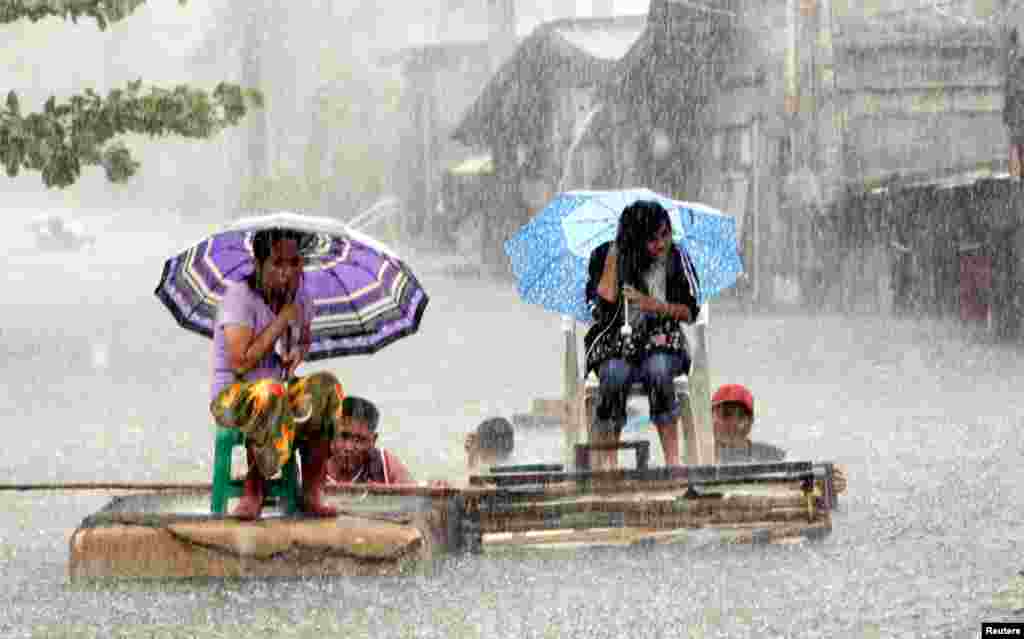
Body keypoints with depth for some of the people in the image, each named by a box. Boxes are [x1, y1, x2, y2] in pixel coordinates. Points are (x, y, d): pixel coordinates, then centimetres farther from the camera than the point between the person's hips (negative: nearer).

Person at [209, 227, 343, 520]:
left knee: (326, 386, -23)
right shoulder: (239, 296, -16)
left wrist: (298, 353, 0)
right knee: (268, 393, -40)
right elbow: (241, 363, -25)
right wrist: (281, 321, -19)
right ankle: (254, 491, -24)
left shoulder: (299, 299, 4)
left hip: (280, 392, 6)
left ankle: (312, 493, -22)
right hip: (231, 397, -6)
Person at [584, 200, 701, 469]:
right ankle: (606, 463, -29)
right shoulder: (606, 256, 0)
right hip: (616, 341, 0)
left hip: (660, 339, 0)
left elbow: (689, 311, 2)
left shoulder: (677, 259, 2)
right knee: (615, 374, -34)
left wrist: (655, 305, -15)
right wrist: (614, 254, -14)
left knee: (658, 368, -35)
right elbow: (604, 304, -11)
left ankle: (672, 459, -32)